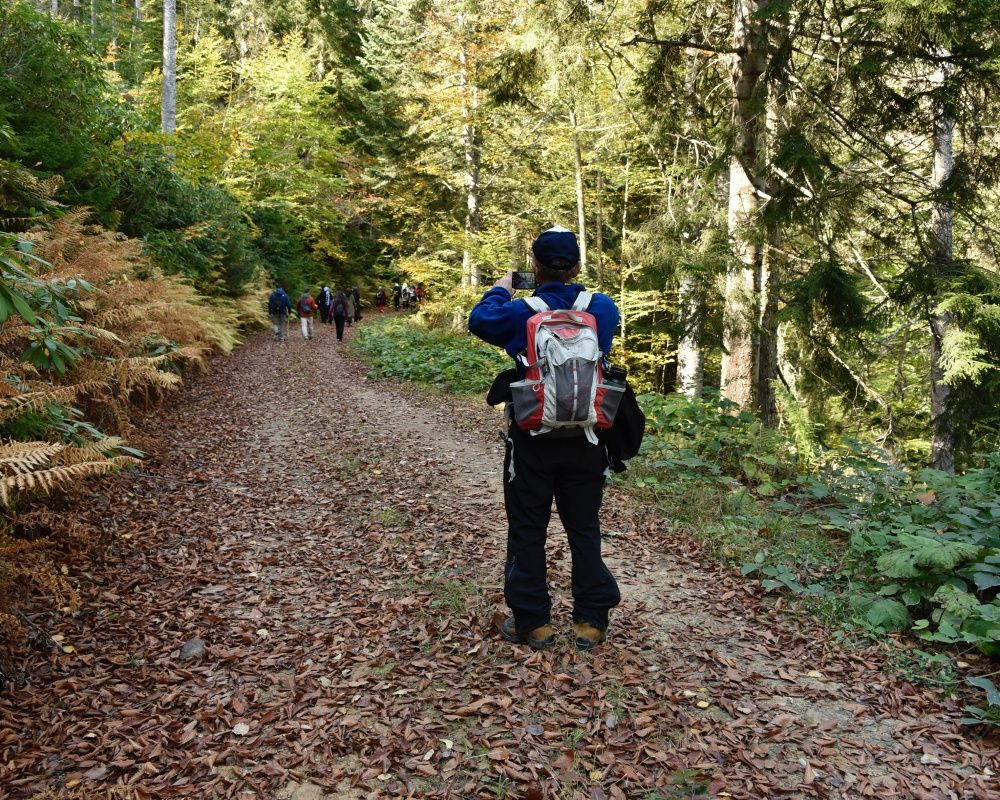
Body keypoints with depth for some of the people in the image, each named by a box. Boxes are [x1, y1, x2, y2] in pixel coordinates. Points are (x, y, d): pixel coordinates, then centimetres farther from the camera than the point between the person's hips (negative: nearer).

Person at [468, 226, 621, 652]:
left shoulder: (521, 313, -12)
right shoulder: (603, 309, -5)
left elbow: (479, 320, 6)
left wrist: (501, 289, 21)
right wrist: (571, 291, 20)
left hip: (532, 441, -2)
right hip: (586, 441, 3)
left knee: (527, 531, 11)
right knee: (584, 529, 14)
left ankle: (532, 622, 17)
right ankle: (591, 621, 20)